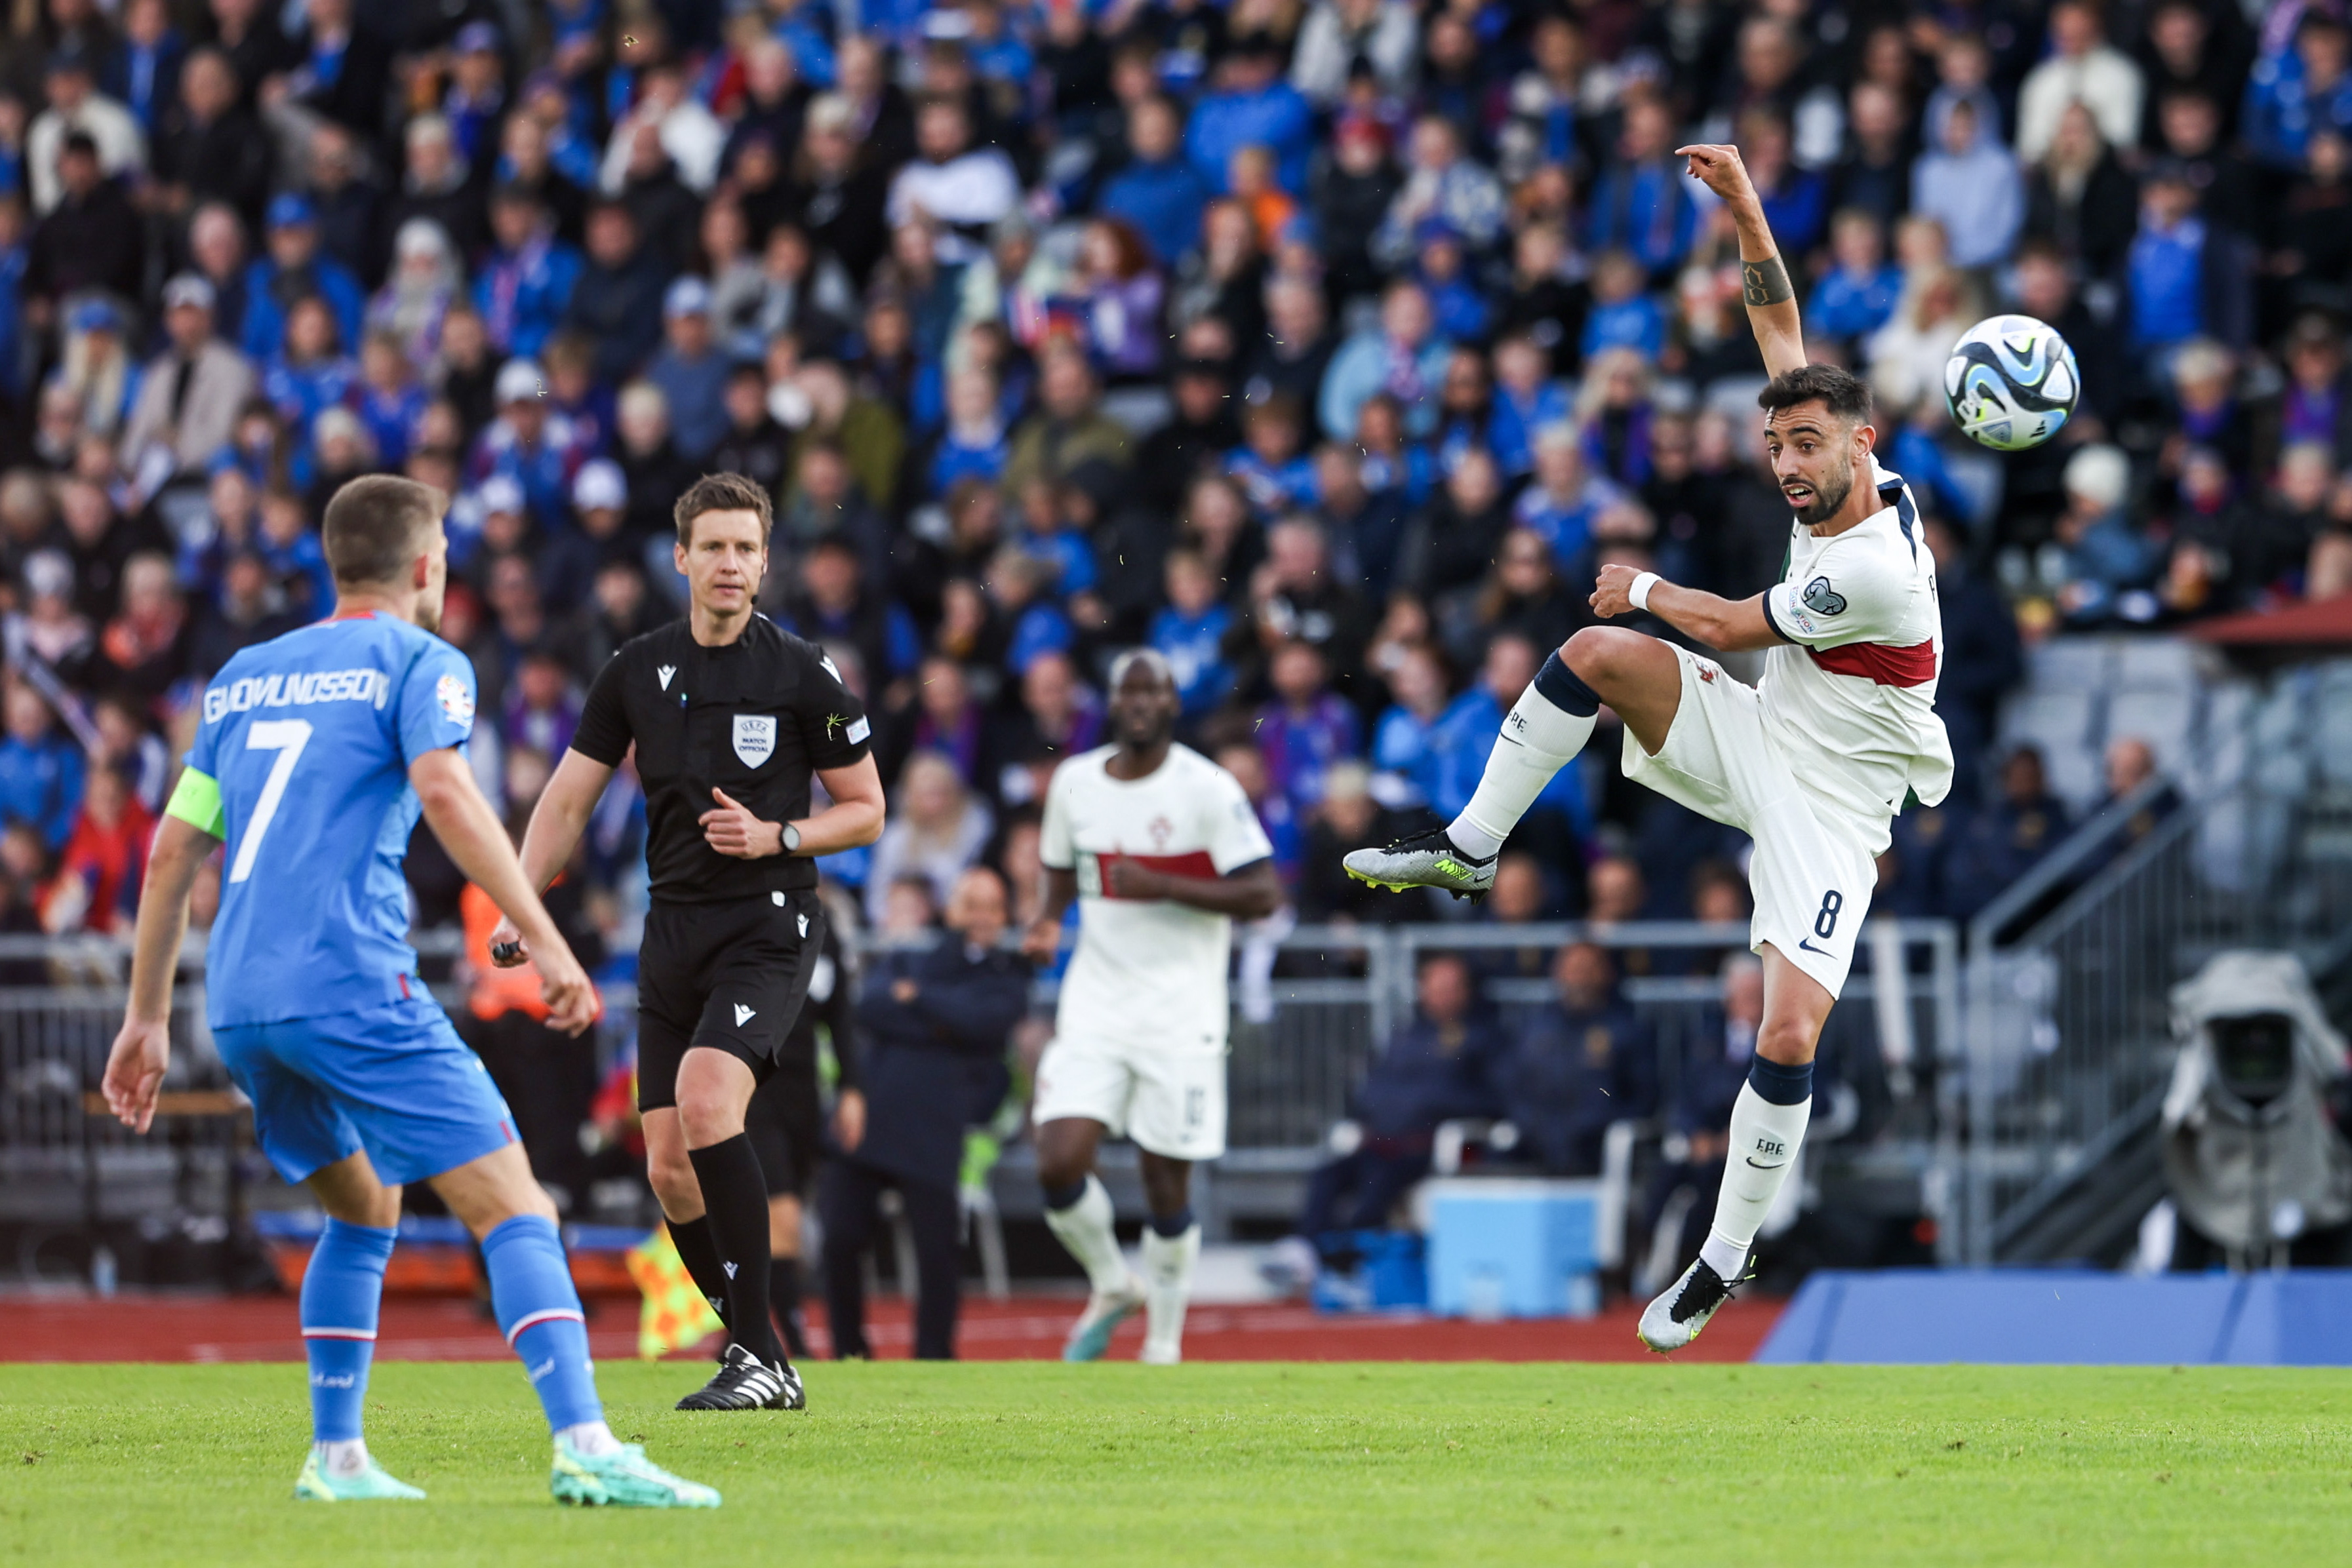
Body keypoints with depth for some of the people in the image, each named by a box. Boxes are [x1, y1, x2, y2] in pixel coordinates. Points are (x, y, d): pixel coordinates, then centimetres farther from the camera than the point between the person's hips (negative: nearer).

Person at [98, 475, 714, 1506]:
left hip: (237, 1000, 7)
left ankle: (335, 1458, 19)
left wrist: (148, 1016, 27)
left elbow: (172, 852, 22)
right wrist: (545, 941, -16)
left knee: (364, 1210, 26)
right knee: (510, 1204, -10)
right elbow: (443, 791, -14)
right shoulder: (420, 660, 4)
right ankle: (585, 1449, -25)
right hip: (352, 985, -7)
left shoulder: (243, 678, 23)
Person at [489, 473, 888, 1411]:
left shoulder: (803, 677, -3)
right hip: (673, 934, 5)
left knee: (706, 1098, -27)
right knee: (671, 1172, 0)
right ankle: (752, 1353, 17)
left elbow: (865, 811, 4)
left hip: (769, 927, -5)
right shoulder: (637, 672, 7)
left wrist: (776, 837, -14)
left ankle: (761, 1358, -23)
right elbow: (568, 799, 12)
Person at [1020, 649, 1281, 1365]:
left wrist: (1162, 886, -21)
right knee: (1059, 1166, -11)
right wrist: (1046, 921, 1)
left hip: (1180, 1011, -3)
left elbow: (1263, 895, -12)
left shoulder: (1207, 789, -9)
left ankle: (1163, 1344, 19)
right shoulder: (1074, 782, 6)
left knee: (1166, 1184, 0)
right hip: (1095, 1003, 3)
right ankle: (1113, 1286, 18)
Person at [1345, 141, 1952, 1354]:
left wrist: (1644, 586, 3)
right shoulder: (1834, 484, -6)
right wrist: (1743, 203, -7)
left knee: (1788, 1037, -19)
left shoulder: (1876, 570, -30)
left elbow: (1729, 629, -15)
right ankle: (1470, 848, 0)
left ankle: (1729, 1254, -6)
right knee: (1598, 652, -11)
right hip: (1753, 741, 8)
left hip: (1828, 805, -8)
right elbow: (1780, 323, 2)